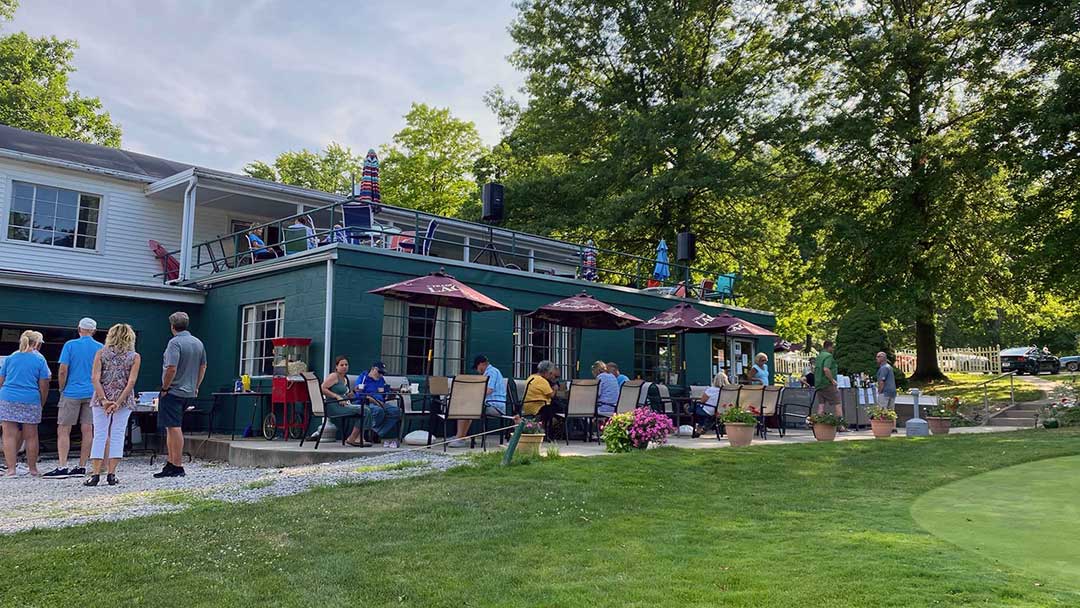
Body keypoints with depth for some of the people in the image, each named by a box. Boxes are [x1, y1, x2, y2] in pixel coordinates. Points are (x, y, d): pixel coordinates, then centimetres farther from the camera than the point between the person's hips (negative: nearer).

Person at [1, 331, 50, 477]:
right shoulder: (39, 359, 3)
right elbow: (43, 385, 1)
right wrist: (42, 404, 11)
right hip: (31, 401, -2)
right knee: (31, 436, 7)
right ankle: (33, 468, 16)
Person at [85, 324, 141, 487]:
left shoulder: (101, 353, 2)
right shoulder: (135, 357, 0)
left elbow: (95, 378, -8)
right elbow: (131, 381, -10)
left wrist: (103, 399, -12)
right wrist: (118, 402, -12)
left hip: (102, 399, 1)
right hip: (124, 400, 0)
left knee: (99, 436, 4)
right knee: (117, 436, 4)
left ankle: (96, 474, 1)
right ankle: (111, 474, 3)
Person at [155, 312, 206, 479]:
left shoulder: (175, 342, -14)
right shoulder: (198, 343, 10)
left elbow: (172, 368, -22)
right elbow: (203, 366, 16)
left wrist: (164, 388, -11)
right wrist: (196, 387, 21)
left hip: (173, 391, -8)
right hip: (189, 393, 8)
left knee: (174, 428, -4)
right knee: (172, 428, 16)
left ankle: (178, 467, -2)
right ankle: (171, 464, 21)